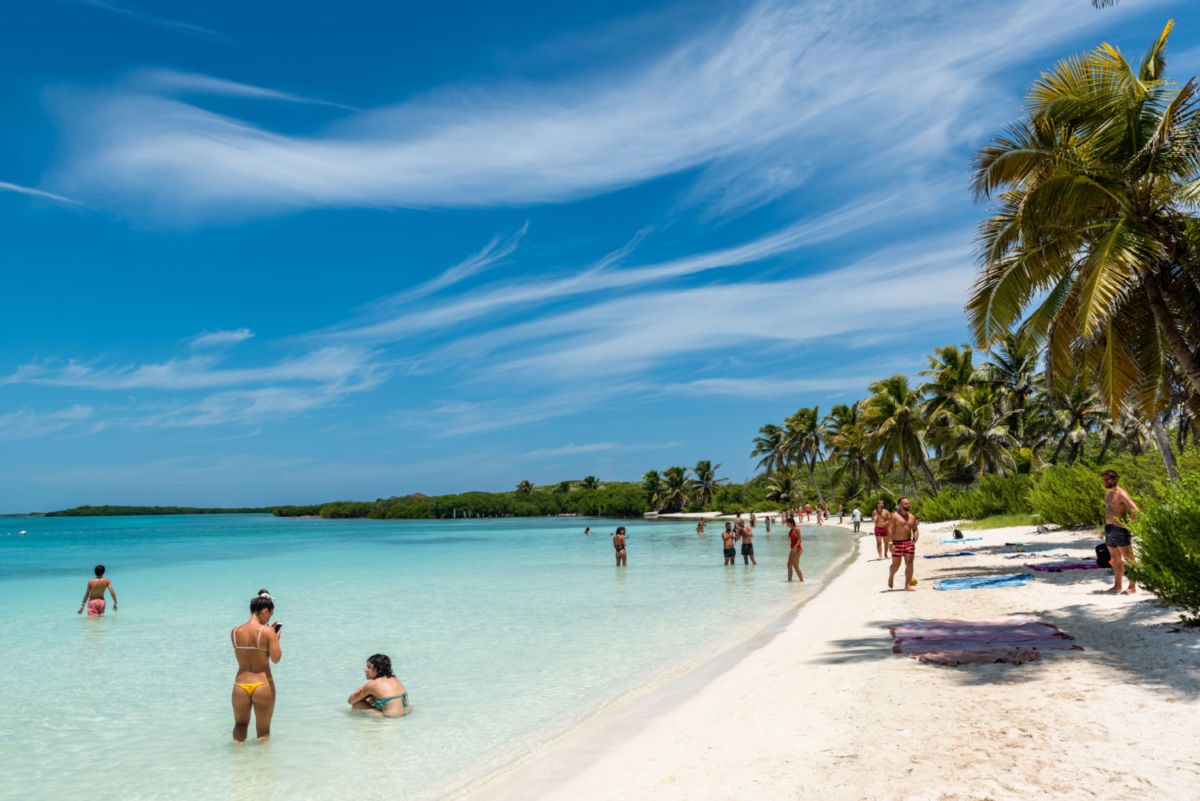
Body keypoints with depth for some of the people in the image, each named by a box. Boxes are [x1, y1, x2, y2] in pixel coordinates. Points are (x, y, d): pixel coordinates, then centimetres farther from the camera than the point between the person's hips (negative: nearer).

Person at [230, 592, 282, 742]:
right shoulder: (267, 631, -12)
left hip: (240, 686, 3)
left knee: (240, 725, 27)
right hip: (263, 686, -3)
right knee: (264, 732, 16)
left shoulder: (235, 632, 1)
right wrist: (276, 638, 3)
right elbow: (276, 658, -14)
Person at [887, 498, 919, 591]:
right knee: (896, 564, 1)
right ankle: (891, 576, 33)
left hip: (909, 542, 4)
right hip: (897, 543, -4)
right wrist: (891, 543, -18)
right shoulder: (894, 516, -6)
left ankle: (908, 585, 0)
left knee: (909, 563, -5)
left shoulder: (912, 517, 11)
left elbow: (915, 530, 17)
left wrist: (915, 538, -5)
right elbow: (889, 530, -10)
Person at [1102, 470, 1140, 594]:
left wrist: (1128, 524, -15)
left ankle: (1132, 587, 0)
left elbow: (1136, 511, -19)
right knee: (1115, 559, 13)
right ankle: (1117, 586, 19)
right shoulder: (1107, 494, 15)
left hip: (1120, 529, -9)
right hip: (1109, 530, 9)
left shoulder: (1121, 494, -12)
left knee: (1129, 559, -3)